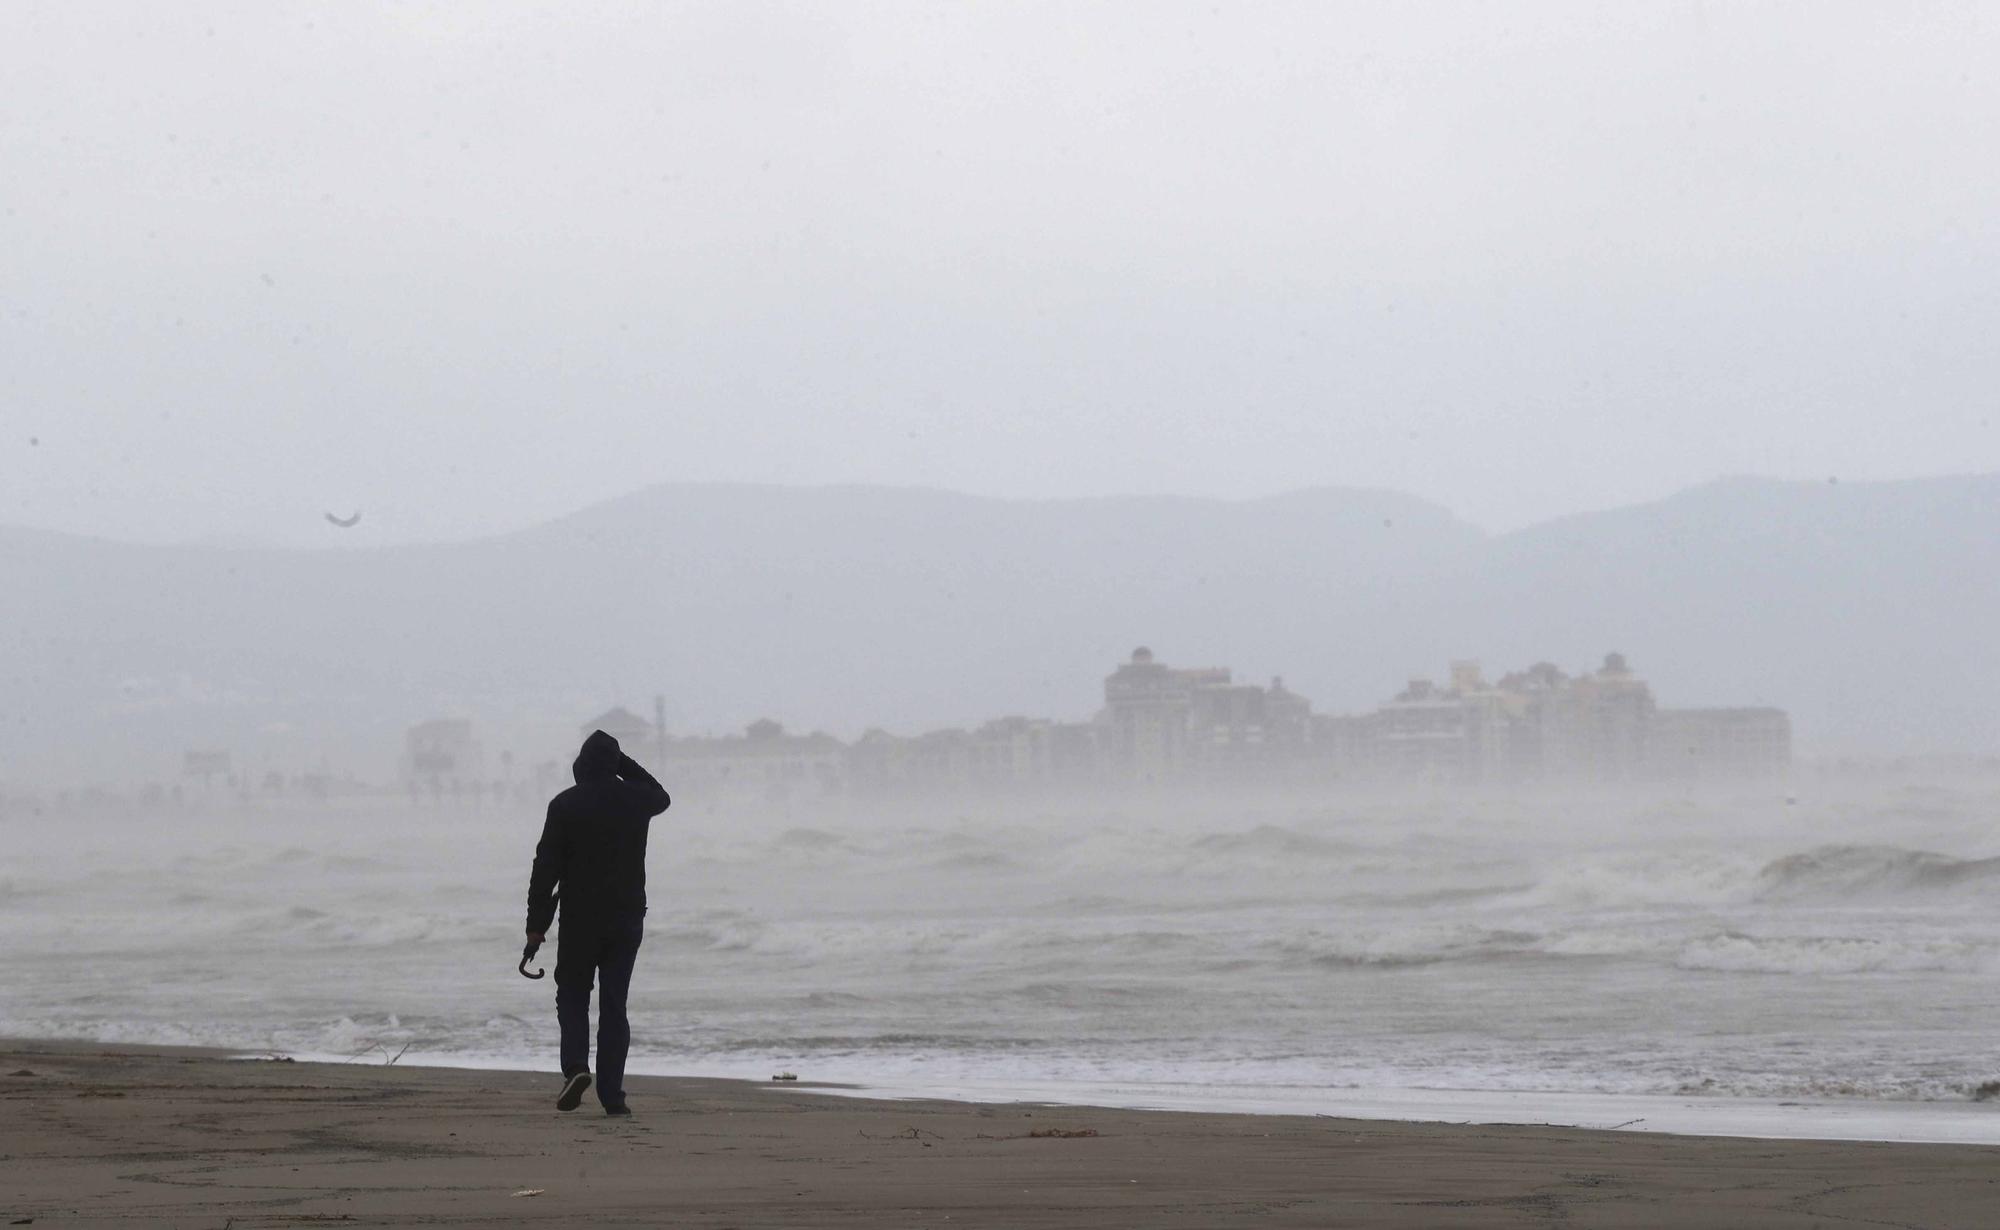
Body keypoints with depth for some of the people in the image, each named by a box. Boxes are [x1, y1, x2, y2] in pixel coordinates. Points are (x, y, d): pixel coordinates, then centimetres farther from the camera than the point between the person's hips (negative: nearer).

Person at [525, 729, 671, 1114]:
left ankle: (576, 1065, -13)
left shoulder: (565, 805, -7)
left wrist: (536, 923, -3)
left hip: (579, 920, -2)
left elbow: (546, 868, -8)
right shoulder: (636, 800, 0)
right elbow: (661, 796, 27)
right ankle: (611, 1093, 0)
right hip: (627, 919, 2)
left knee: (572, 997, 11)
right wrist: (625, 764, 19)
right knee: (614, 1004, 5)